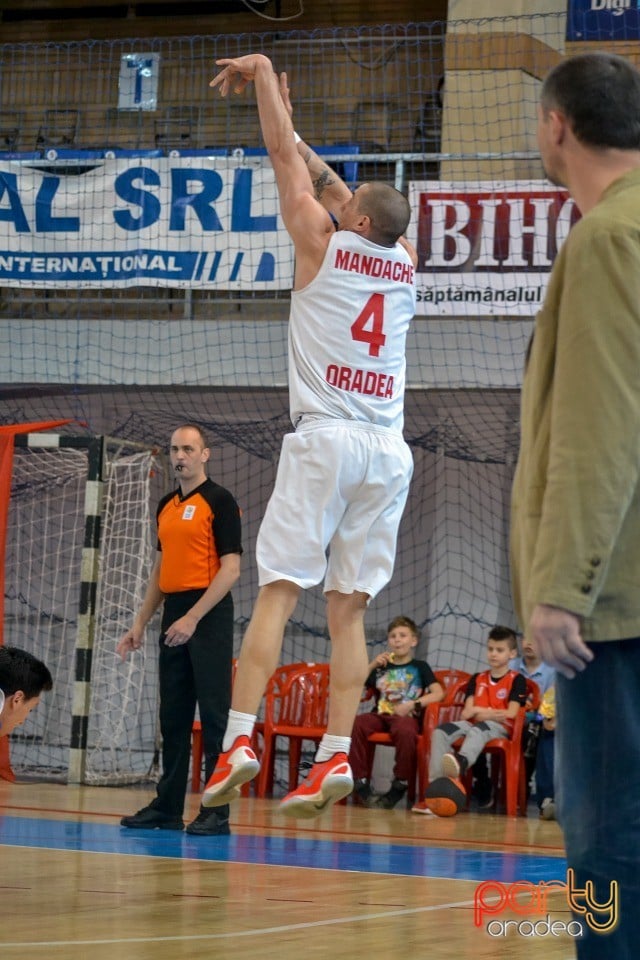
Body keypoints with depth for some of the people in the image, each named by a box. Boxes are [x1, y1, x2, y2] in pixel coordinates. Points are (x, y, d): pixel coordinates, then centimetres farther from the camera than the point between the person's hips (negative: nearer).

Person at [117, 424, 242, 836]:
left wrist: (193, 617, -19)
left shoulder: (219, 501, -6)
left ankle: (217, 812, -7)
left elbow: (231, 568, -12)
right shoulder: (166, 506, 16)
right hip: (173, 620, 7)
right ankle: (167, 808, 14)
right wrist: (141, 623, 17)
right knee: (173, 717, 9)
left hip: (208, 616, -7)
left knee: (214, 715, -7)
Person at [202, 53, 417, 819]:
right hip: (388, 449, 5)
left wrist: (261, 70, 21)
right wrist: (290, 118, 41)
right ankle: (336, 758, -5)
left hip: (326, 438, -4)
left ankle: (238, 740, -16)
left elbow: (283, 154, 9)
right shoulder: (406, 264, 15)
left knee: (276, 593, -6)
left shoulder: (322, 240, 1)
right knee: (348, 609, 3)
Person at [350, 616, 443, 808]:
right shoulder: (381, 667, 24)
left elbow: (438, 693, 2)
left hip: (407, 716, -3)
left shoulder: (420, 667, 17)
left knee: (405, 730, -42)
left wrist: (413, 704, -11)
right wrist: (371, 666, 7)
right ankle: (361, 783, -26)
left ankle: (400, 786, -25)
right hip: (380, 714, 3)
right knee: (355, 723, -33)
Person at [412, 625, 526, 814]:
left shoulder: (516, 680, 7)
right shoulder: (477, 679, 24)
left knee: (478, 729, -42)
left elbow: (511, 713, -5)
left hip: (499, 727, -5)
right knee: (441, 731, -26)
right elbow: (467, 712, 14)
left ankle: (461, 762, -78)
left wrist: (480, 711, 2)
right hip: (473, 724, 5)